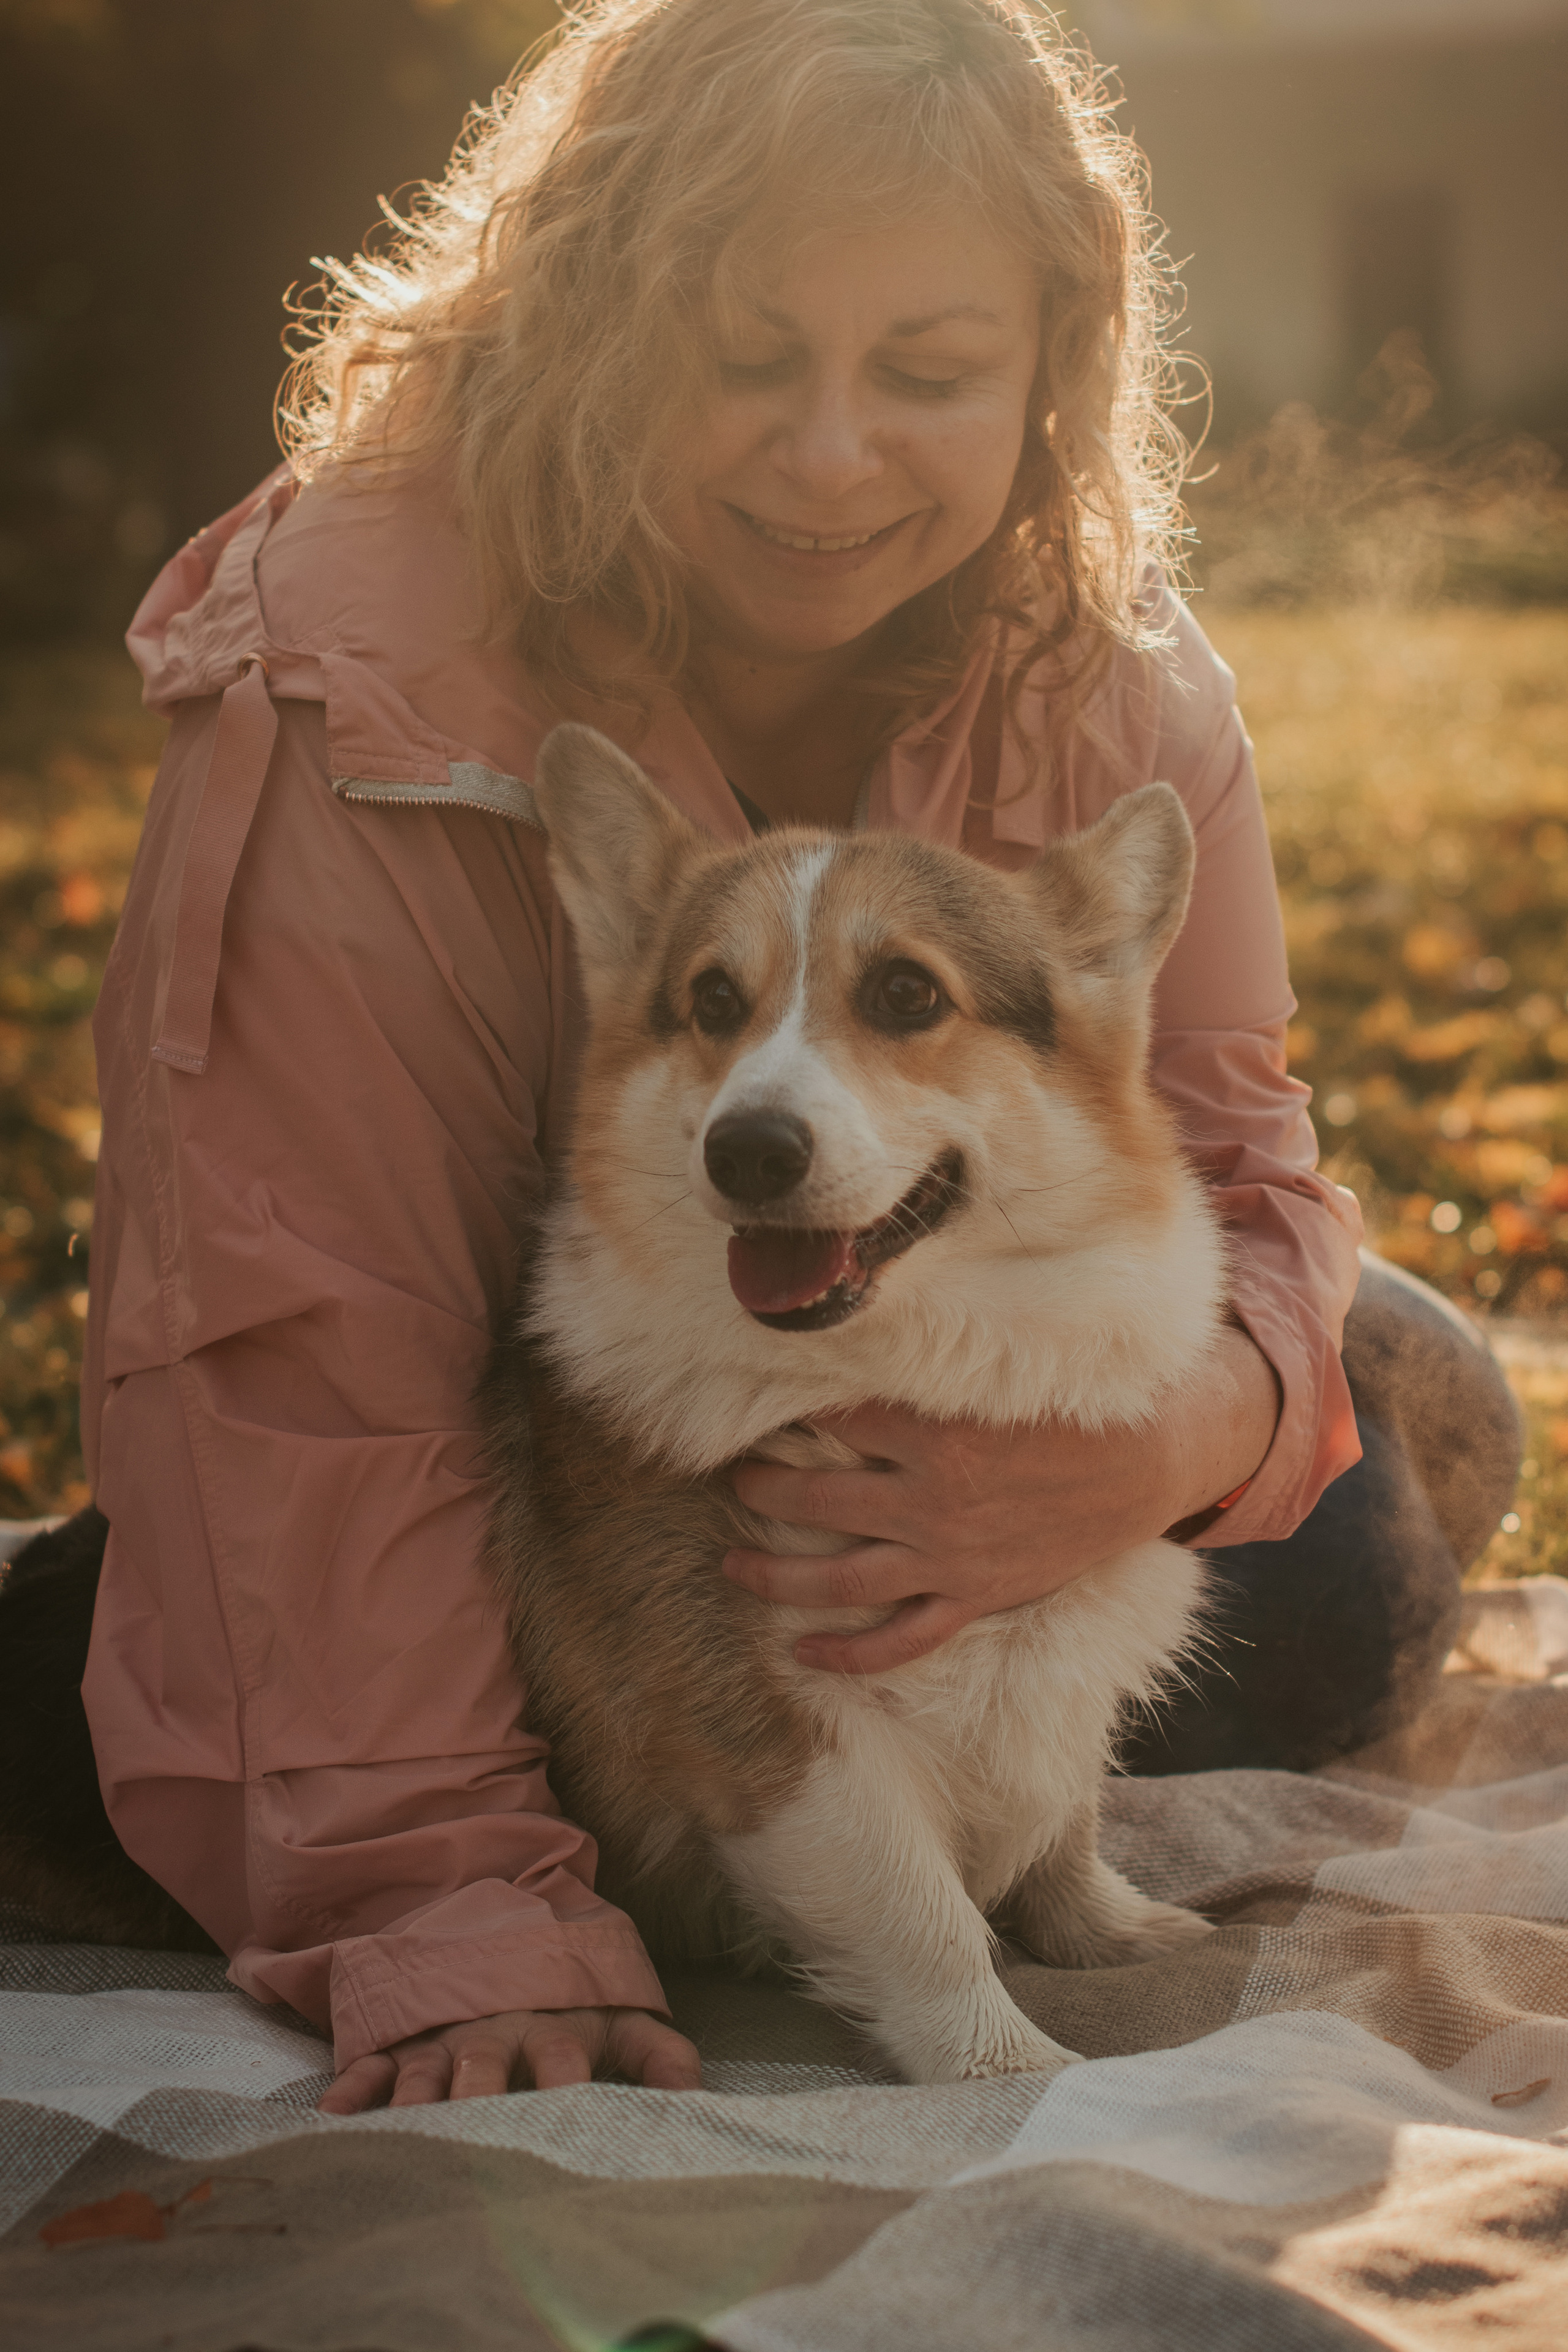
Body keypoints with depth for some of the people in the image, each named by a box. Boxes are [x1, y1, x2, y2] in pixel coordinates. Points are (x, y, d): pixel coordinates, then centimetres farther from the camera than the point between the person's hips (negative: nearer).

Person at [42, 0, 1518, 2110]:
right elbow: (306, 1335, -32)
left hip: (944, 1437, 3)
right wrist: (441, 1896, -38)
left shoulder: (1115, 683, -17)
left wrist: (1178, 1432, -39)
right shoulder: (354, 694, -31)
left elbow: (1232, 1164, -13)